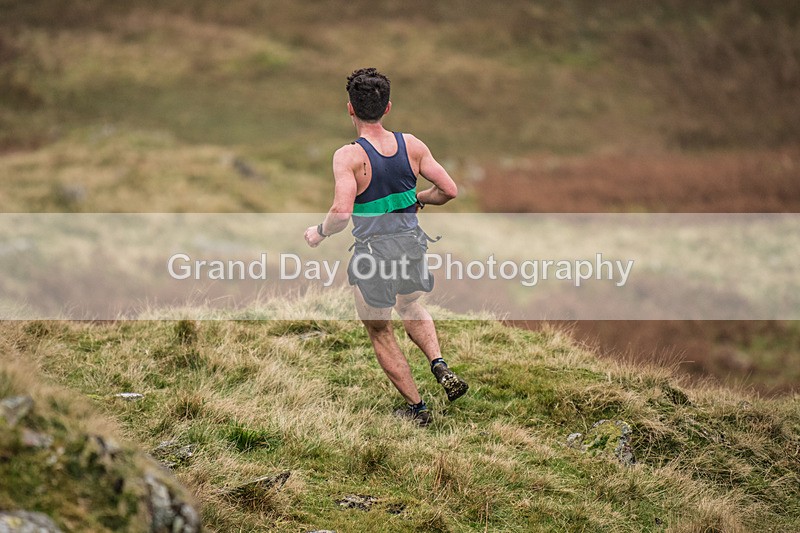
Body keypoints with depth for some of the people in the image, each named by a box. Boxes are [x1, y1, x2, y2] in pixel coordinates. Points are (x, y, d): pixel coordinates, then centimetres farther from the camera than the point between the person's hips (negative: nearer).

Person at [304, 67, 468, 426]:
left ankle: (416, 408, 24)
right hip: (412, 243, 5)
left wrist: (319, 233, -9)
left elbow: (341, 213, -29)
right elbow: (449, 190, -3)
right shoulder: (411, 145, -6)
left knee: (380, 333, 17)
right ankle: (440, 366, 12)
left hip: (374, 252, -5)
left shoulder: (349, 156, -20)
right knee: (410, 307, 34)